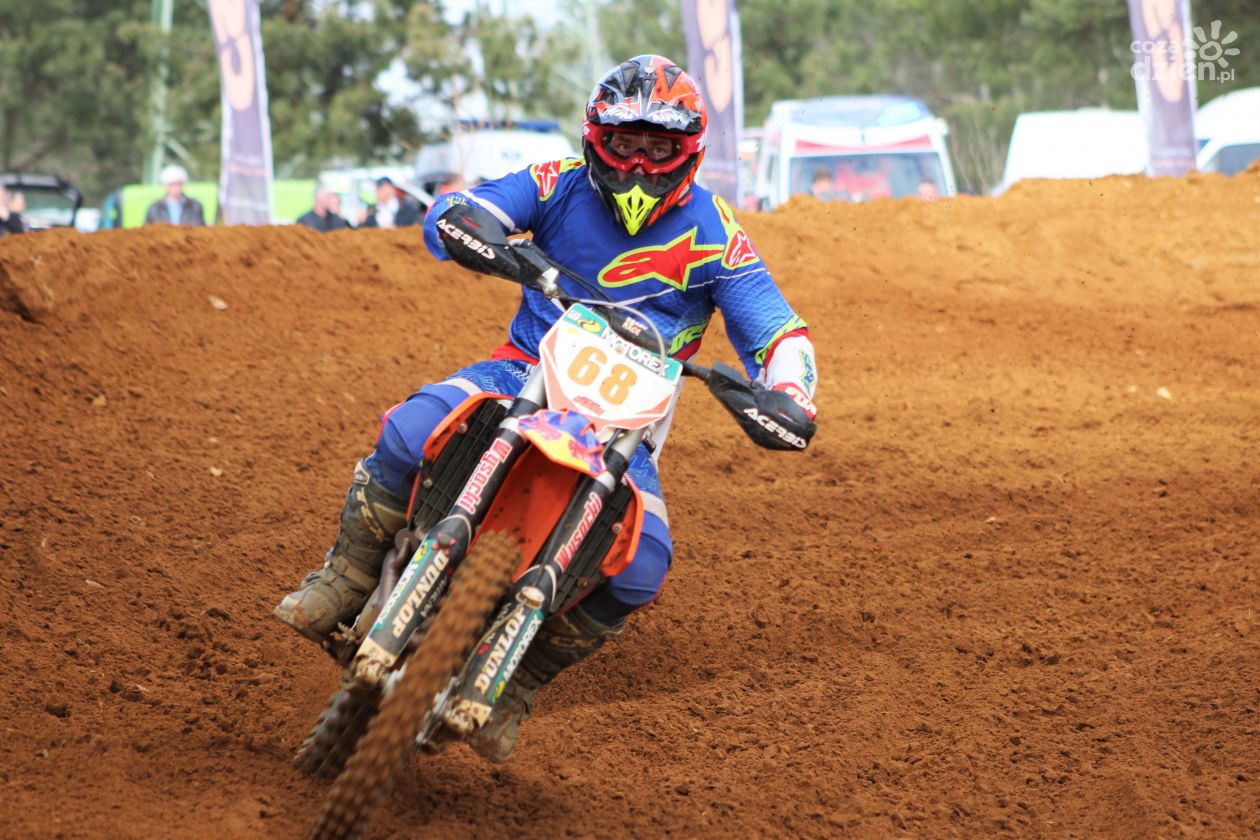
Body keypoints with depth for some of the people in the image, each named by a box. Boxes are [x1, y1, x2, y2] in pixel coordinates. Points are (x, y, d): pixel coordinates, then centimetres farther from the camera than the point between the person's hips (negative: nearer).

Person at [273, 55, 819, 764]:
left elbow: (779, 331, -6)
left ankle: (521, 681, -4)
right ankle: (349, 578, -8)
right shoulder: (562, 184, 0)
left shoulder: (711, 233, -4)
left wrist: (789, 395, -29)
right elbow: (453, 212, -8)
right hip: (528, 370, 0)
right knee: (411, 430, -31)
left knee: (642, 564, -26)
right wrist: (462, 222, -35)